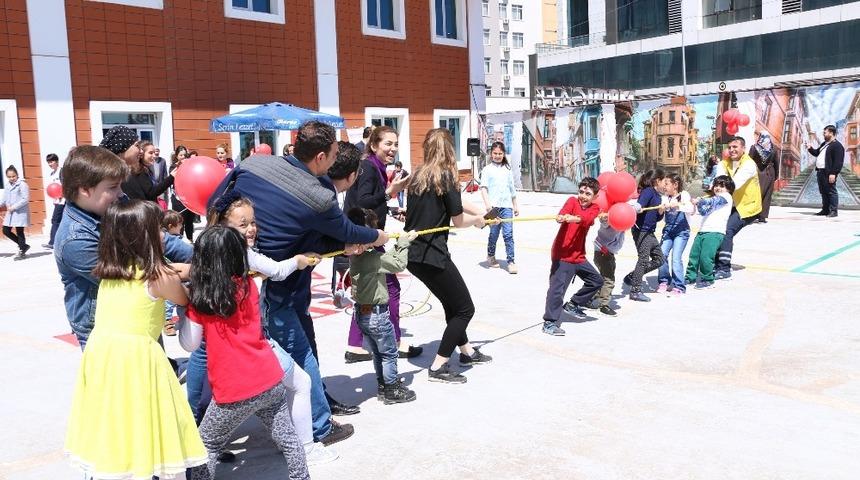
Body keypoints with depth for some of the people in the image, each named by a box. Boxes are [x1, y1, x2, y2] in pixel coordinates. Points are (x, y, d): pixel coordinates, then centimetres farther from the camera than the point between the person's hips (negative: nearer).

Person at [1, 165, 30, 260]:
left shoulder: (22, 184, -10)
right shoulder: (8, 186, 14)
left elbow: (25, 199, -16)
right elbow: (5, 199, 19)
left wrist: (14, 207, -19)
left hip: (20, 212, -8)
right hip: (10, 213, 8)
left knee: (19, 231, -3)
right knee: (6, 231, 7)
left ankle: (22, 252, 10)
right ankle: (23, 245, 21)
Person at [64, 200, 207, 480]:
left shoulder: (108, 270, 7)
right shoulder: (160, 277, -9)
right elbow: (186, 301, 10)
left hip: (100, 352, 6)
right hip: (136, 357, -6)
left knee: (108, 424, 18)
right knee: (151, 429, 8)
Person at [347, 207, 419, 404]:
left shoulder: (355, 255, 1)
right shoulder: (374, 257, -24)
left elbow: (385, 258, 7)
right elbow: (399, 265, -11)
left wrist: (400, 244, 4)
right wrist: (404, 244, 1)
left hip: (361, 312, 8)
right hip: (376, 313, -8)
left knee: (378, 352, 22)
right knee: (389, 353, 9)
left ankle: (382, 386, 33)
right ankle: (392, 391, 20)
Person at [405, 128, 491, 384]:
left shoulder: (418, 176, 10)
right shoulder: (446, 176, -11)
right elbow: (458, 221, -8)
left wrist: (478, 212, 22)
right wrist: (476, 219, 12)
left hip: (413, 254, 8)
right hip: (431, 254, -8)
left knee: (452, 303, 25)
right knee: (465, 308, 6)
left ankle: (467, 351, 40)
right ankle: (438, 367, 5)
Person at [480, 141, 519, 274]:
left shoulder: (507, 169, 17)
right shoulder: (487, 169, 7)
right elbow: (483, 187, -4)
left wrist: (515, 205, 21)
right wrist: (487, 203, -18)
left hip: (507, 206, 2)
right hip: (494, 206, -2)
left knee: (508, 234, -6)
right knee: (494, 233, 3)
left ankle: (511, 261, -7)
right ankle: (491, 256, 26)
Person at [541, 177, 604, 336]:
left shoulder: (595, 208, 5)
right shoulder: (572, 201, -5)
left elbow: (587, 218, -20)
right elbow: (563, 214, -28)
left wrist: (575, 218, -42)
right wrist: (561, 217, -52)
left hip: (579, 255, 6)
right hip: (563, 255, -6)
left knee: (596, 281, 17)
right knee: (557, 288, -11)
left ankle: (573, 305, 30)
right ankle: (549, 322, -4)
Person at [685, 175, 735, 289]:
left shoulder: (726, 196, 5)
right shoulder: (715, 198, 27)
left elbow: (713, 201, -14)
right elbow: (703, 212, 17)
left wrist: (699, 201, -15)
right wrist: (699, 204, 0)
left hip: (715, 232, -7)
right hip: (702, 231, 7)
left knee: (705, 256, -13)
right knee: (693, 254, 5)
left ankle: (708, 280, 2)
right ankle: (690, 277, 18)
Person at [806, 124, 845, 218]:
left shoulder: (837, 145, -10)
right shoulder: (824, 144, 21)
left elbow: (838, 161, -17)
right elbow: (817, 153, 34)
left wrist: (833, 173, -24)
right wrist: (810, 149, 15)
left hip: (829, 173, -10)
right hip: (820, 172, 10)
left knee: (831, 191, -7)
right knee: (823, 192, 12)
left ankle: (834, 211, -6)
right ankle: (825, 210, 18)